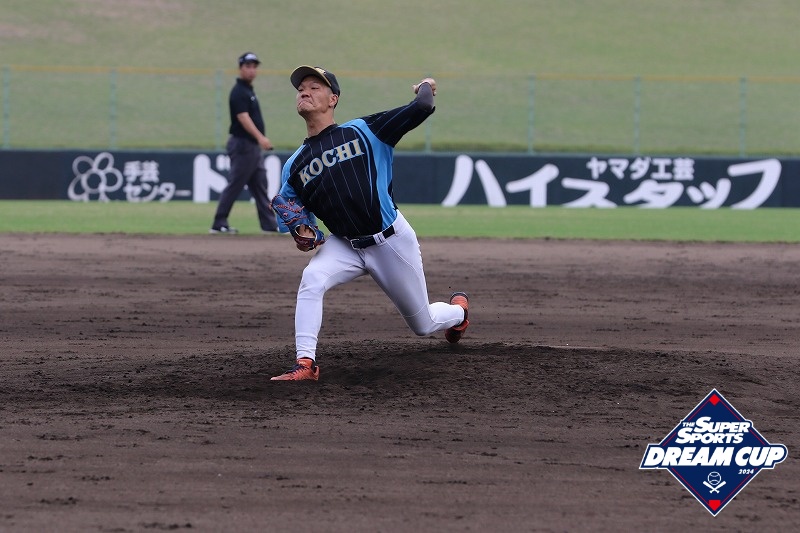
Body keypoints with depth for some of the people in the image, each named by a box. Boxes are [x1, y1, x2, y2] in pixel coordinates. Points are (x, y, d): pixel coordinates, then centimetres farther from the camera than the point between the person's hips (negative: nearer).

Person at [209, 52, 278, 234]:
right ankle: (219, 224, -1)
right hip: (242, 145, -10)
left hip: (253, 146, 10)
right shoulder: (239, 92, -14)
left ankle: (270, 224, 8)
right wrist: (260, 137, -36)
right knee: (234, 185, -6)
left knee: (260, 186, 8)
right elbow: (243, 118, -26)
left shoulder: (248, 90, 16)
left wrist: (260, 139, 19)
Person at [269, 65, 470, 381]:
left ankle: (457, 309, 46)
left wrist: (425, 87, 8)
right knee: (311, 280, -29)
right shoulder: (294, 165, 5)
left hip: (392, 241, -3)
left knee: (423, 325, 11)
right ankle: (305, 364, -29)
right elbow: (290, 208, 12)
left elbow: (421, 109, -14)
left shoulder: (364, 131, -7)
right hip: (344, 246, 3)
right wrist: (303, 232, -11)